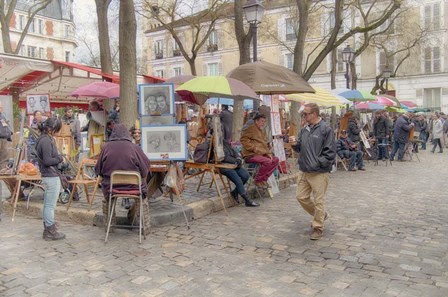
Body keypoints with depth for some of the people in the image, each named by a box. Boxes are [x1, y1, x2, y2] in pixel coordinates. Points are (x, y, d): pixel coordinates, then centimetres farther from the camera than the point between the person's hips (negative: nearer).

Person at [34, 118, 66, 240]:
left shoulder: (43, 138, 12)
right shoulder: (46, 141, -18)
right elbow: (47, 161, -21)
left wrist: (58, 158, 5)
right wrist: (60, 158, -8)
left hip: (47, 176, 10)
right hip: (52, 177, -10)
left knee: (47, 205, 19)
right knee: (50, 205, -2)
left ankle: (48, 228, 31)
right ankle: (50, 232, 6)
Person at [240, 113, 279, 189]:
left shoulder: (262, 131, 24)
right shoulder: (251, 128, -5)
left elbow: (265, 144, 27)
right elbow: (244, 140, -17)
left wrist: (269, 153, 9)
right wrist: (255, 149, -20)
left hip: (262, 154, 9)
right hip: (250, 155, -9)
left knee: (275, 160, -1)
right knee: (267, 161, -28)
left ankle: (264, 179, 1)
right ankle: (258, 181, -12)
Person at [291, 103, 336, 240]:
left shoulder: (325, 129, -11)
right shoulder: (304, 129, 10)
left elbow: (330, 152, -13)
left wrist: (316, 164, -18)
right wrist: (295, 143, -3)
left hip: (319, 173, -7)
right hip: (303, 171, 7)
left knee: (318, 201, 2)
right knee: (302, 197, 12)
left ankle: (318, 228, 17)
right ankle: (321, 215, 35)